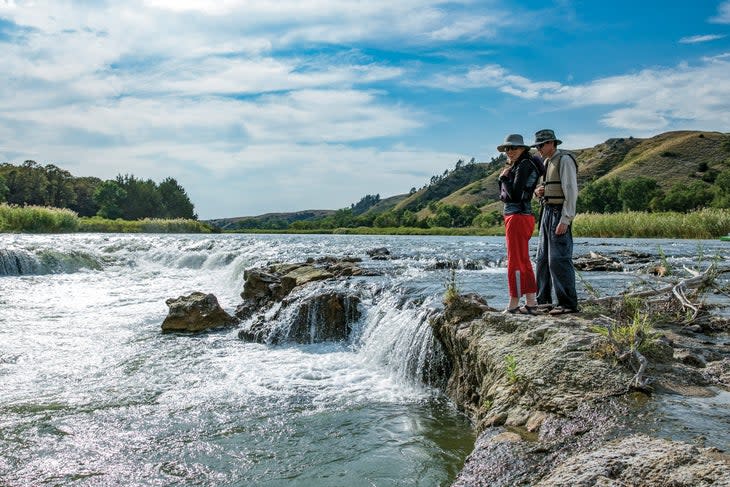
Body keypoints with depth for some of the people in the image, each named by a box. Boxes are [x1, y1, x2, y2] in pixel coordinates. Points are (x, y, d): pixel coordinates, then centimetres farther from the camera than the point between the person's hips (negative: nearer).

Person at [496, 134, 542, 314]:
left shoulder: (524, 166, -11)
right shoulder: (517, 166, 18)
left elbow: (515, 195, -19)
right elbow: (504, 194, 18)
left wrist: (504, 178, -8)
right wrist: (504, 178, 5)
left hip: (518, 217, -10)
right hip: (520, 217, 10)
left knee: (515, 262, -6)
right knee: (524, 262, 12)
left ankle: (513, 306, -1)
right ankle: (531, 303, 18)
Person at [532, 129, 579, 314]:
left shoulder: (564, 160, -11)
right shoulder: (547, 162, 17)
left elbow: (571, 192, -18)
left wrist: (565, 221, -24)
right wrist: (537, 192, 1)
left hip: (560, 214, -9)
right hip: (547, 211, 9)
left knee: (559, 259, -12)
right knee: (543, 258, 10)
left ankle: (568, 303, -8)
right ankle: (543, 301, 16)